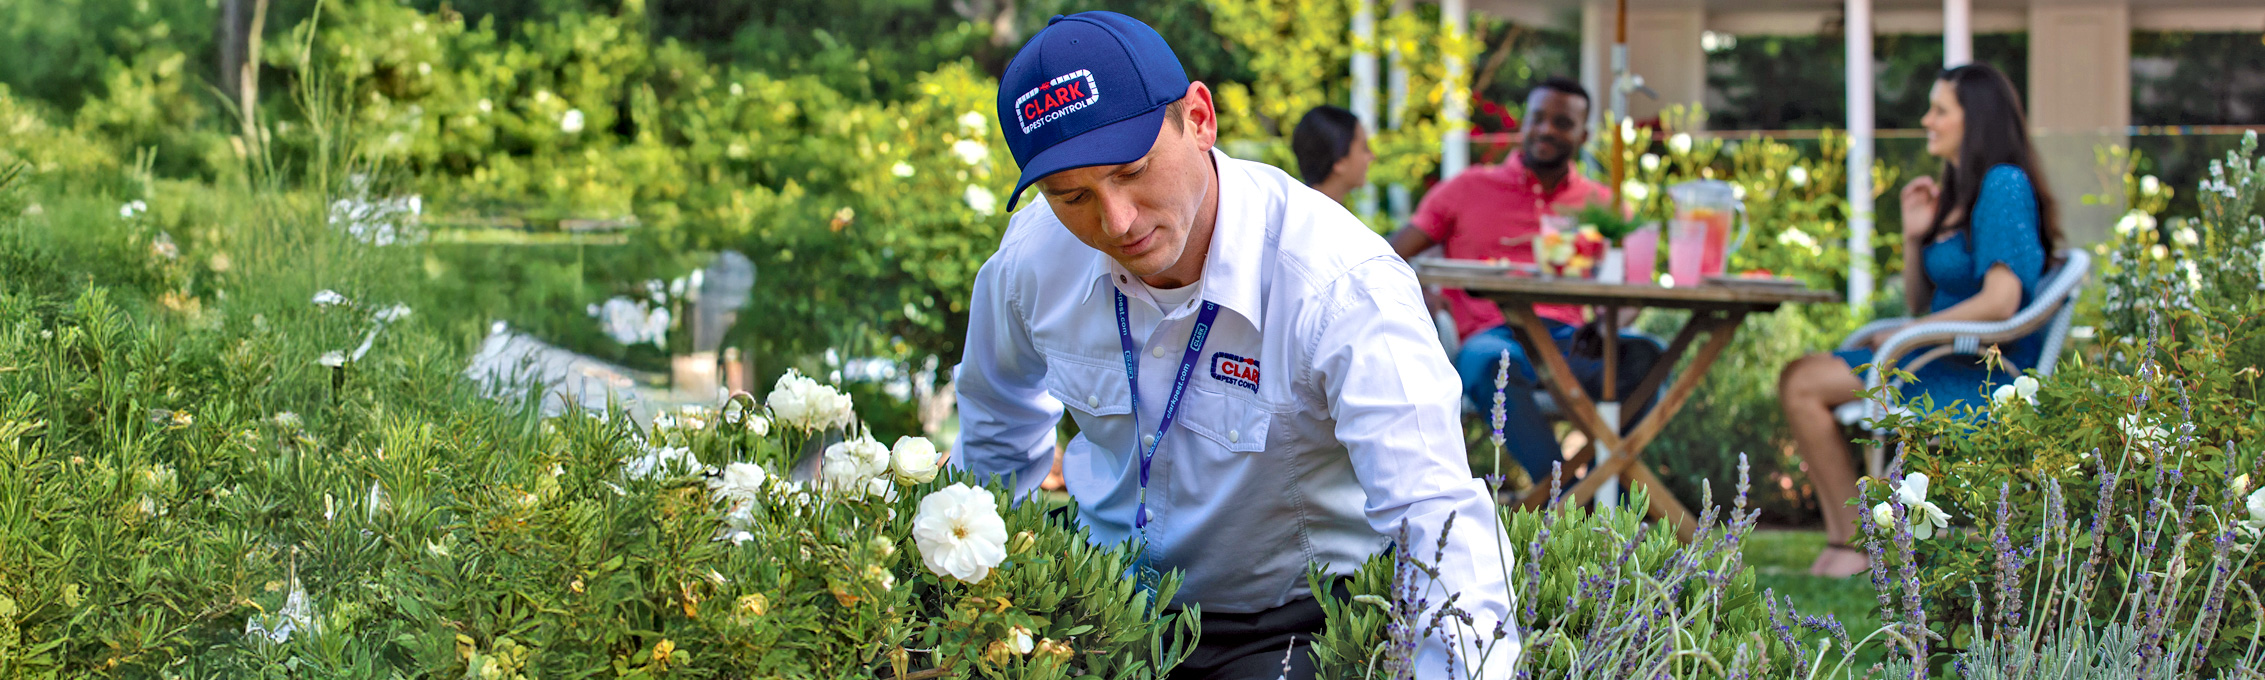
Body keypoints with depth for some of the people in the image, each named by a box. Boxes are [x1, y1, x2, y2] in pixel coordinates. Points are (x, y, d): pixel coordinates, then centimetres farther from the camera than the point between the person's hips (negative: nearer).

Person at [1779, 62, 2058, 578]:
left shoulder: (2004, 186, -13)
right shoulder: (1955, 191, 17)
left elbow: (2000, 302, -23)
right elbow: (1920, 303, 19)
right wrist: (1913, 236, 2)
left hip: (1984, 376, -10)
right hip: (1946, 362, 10)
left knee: (1806, 386, -17)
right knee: (1797, 378, 0)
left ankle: (1857, 542, -9)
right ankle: (1842, 536, -7)